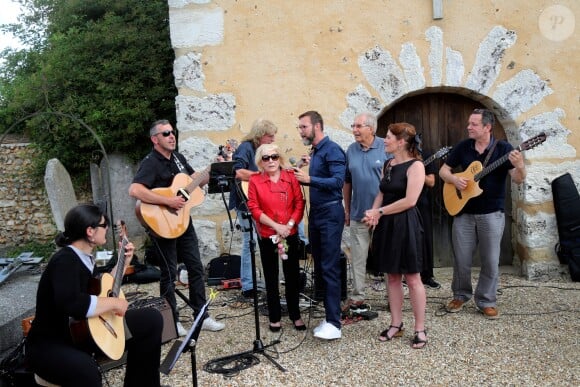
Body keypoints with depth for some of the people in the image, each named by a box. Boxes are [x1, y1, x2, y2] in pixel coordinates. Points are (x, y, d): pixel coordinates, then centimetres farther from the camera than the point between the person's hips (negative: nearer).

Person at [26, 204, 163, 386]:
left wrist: (124, 261, 14)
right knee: (85, 369, -45)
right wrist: (115, 303, -29)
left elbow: (104, 287, 22)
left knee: (152, 319, 6)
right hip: (52, 343, -10)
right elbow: (70, 304, -42)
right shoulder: (65, 261, -24)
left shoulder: (86, 257, 6)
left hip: (83, 330, 10)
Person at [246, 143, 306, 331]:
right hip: (267, 236, -1)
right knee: (271, 277, 10)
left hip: (291, 234, 1)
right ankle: (274, 317, 21)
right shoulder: (255, 180, -3)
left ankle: (295, 315, 22)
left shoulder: (290, 177, 0)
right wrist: (276, 226, -13)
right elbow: (254, 208, -6)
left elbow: (299, 203, -1)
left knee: (293, 275, 8)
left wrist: (289, 225, -13)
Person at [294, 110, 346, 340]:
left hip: (330, 213, -9)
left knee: (330, 268, -9)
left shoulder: (332, 150, -11)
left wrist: (309, 179, -26)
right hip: (315, 213, 9)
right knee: (320, 267, 11)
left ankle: (334, 323, -5)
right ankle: (329, 316, 21)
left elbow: (338, 181, -21)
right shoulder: (314, 151, 15)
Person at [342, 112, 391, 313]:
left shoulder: (385, 148, -7)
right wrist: (347, 210, 11)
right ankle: (357, 298, 19)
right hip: (358, 214, 4)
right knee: (357, 257, 9)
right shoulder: (351, 150, 6)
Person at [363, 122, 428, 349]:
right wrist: (373, 213, -6)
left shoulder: (415, 165, -10)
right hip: (386, 225, 7)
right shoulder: (388, 165, 13)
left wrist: (379, 212, -12)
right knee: (392, 276, 12)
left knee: (412, 278, 0)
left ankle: (420, 330, 11)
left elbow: (410, 200, -18)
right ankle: (396, 325, 23)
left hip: (406, 225, -7)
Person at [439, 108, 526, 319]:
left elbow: (518, 180, -11)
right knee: (461, 259, 8)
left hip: (492, 214, -2)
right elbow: (443, 170, 11)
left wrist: (519, 166, -33)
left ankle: (486, 301, 21)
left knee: (490, 261, 5)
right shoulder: (462, 147, 4)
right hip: (463, 212, 2)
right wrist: (454, 179, -11)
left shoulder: (503, 148, -5)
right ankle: (461, 295, 28)